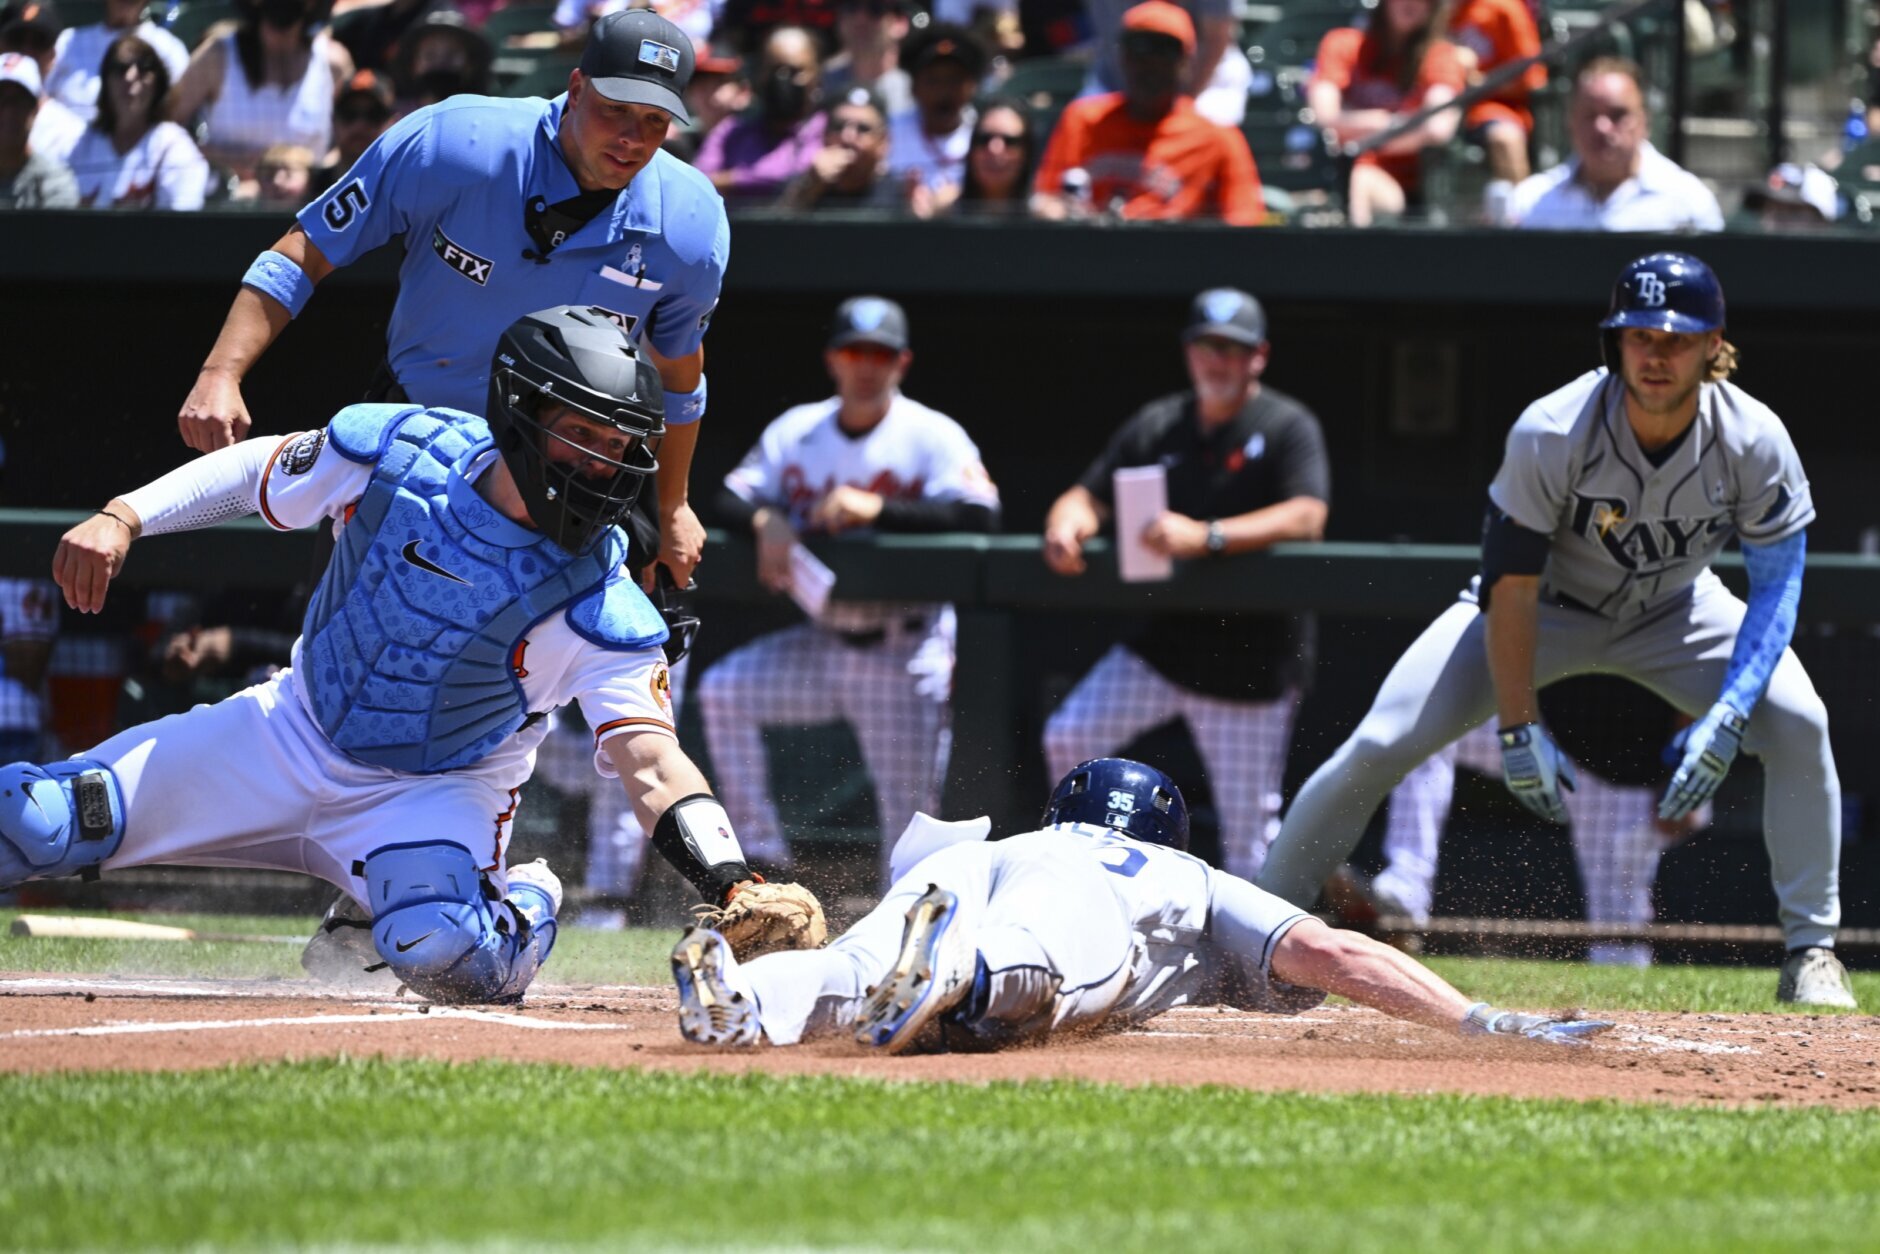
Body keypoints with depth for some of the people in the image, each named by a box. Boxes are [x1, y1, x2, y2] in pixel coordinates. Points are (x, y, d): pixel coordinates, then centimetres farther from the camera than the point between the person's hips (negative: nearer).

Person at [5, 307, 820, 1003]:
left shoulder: (601, 607, -25)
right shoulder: (396, 448, -17)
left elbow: (649, 758, -32)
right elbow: (257, 472, 1)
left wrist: (732, 887, -47)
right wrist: (122, 519, -9)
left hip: (441, 790, -2)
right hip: (291, 734, 2)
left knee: (444, 956, -33)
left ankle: (527, 906, 2)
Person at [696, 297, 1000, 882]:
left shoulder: (933, 436, -7)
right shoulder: (796, 430, 7)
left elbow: (979, 514, -22)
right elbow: (730, 498, 3)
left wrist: (876, 509, -30)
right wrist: (766, 519, -21)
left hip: (905, 652, -4)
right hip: (821, 642, 4)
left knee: (911, 803, -4)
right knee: (724, 691, -14)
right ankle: (760, 849, -6)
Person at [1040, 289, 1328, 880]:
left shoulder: (1288, 427, -5)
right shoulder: (1157, 427, 11)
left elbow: (1306, 517, -21)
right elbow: (1089, 496, 10)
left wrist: (1206, 537, -33)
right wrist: (1066, 526, -16)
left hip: (1252, 660, -5)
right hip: (1164, 643, 5)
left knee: (1247, 831, -4)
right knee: (1067, 736, -5)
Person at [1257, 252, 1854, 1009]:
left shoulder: (1753, 442, -27)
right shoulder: (1551, 435, -32)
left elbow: (1777, 586, -19)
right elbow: (1510, 588, -25)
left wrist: (1727, 718, -31)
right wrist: (1519, 727, -28)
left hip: (1672, 609, 2)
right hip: (1546, 606, -2)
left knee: (1797, 722, -21)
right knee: (1380, 746, -14)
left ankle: (1811, 949, -8)